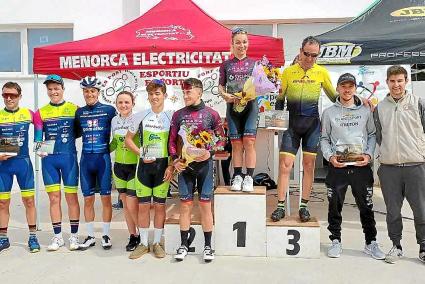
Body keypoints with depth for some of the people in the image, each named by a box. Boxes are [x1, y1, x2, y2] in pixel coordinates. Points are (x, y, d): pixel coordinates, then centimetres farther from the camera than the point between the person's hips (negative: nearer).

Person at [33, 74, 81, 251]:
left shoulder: (74, 109, 2)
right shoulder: (41, 112, 9)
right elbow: (38, 137, 9)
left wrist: (67, 137, -10)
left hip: (69, 157, -2)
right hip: (49, 159, 2)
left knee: (71, 197, 2)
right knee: (54, 198, 7)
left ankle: (74, 235, 13)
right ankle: (57, 236, 17)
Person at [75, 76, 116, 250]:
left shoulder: (109, 110, -1)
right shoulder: (79, 112, 9)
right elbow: (76, 133, 19)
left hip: (103, 158, -3)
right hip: (86, 159, 3)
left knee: (105, 197, 3)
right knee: (88, 199, 8)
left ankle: (106, 235, 16)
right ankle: (90, 236, 20)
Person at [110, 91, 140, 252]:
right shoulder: (114, 120, 6)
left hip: (135, 166, -6)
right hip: (119, 166, 6)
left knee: (132, 205, -9)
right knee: (125, 204, 11)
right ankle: (133, 237, 25)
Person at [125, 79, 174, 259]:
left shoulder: (171, 117, 0)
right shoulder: (140, 116, 4)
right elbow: (128, 139, 9)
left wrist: (171, 166, -9)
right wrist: (141, 153, -6)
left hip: (163, 165, -1)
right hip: (144, 165, 1)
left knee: (159, 205, 6)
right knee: (143, 205, 5)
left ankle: (157, 243, 19)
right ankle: (143, 244, 18)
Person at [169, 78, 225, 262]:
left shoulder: (211, 114, 0)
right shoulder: (178, 115, 7)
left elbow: (221, 139, 4)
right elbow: (172, 140, 9)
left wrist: (210, 153, -12)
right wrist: (175, 159, -5)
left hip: (204, 164, -2)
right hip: (184, 165, 2)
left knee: (205, 205, 4)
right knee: (185, 205, 5)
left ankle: (208, 246, 15)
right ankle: (184, 245, 17)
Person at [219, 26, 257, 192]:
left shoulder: (254, 63, 10)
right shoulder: (226, 65, 11)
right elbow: (221, 86, 11)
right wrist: (225, 95, -10)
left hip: (250, 105, -1)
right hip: (233, 106, 1)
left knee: (249, 141, -9)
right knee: (236, 143, 2)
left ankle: (249, 178, -4)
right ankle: (237, 176, 9)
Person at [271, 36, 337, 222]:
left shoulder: (321, 72, 6)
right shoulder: (288, 72, 4)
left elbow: (334, 97, 17)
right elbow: (280, 98, 7)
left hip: (312, 123, 1)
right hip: (292, 123, 0)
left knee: (309, 165, 3)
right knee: (285, 164, -6)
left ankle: (304, 206, 14)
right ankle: (280, 206, 3)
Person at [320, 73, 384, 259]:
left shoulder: (365, 111, 9)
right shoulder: (329, 113, 8)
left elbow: (372, 135, 10)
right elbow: (324, 139, 8)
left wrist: (369, 155, -6)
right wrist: (330, 157, -8)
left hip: (361, 166, 1)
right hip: (337, 166, 0)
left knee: (366, 207, 6)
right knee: (335, 206, 6)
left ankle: (371, 243, 19)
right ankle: (335, 241, 19)